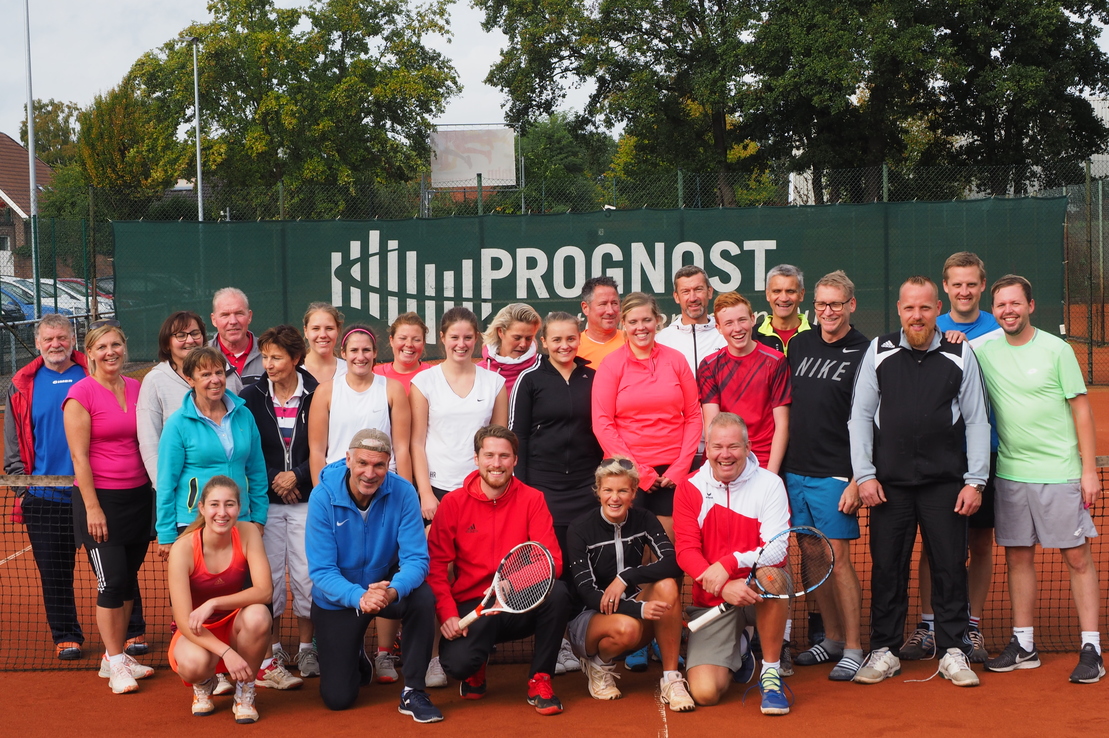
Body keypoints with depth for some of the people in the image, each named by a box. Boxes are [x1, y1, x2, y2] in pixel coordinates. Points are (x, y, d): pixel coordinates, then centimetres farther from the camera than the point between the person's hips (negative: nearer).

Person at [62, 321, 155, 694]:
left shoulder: (137, 389, 7)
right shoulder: (81, 394, -9)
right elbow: (79, 456, -11)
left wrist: (156, 491, 10)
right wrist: (93, 507, -14)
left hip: (138, 496, 5)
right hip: (100, 498, -5)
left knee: (128, 580, 10)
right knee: (111, 582, -5)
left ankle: (116, 657, 21)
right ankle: (115, 664, 5)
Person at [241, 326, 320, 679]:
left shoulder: (316, 395, -3)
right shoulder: (252, 397, 2)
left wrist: (297, 475, -11)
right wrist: (273, 480, -5)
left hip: (306, 499, -1)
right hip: (266, 500, 1)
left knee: (306, 573, 0)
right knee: (269, 573, 3)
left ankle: (306, 647, 13)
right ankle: (273, 647, 16)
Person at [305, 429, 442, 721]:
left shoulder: (403, 493, -20)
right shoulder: (323, 497, -22)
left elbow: (416, 558, -21)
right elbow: (322, 571, -23)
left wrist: (393, 591, -43)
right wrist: (359, 597, -42)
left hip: (385, 586, 1)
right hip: (338, 598, -1)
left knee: (423, 596, -33)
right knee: (337, 699, -2)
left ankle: (413, 692, -14)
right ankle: (355, 657, 36)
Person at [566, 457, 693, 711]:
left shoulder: (643, 520, -3)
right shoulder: (580, 529, -13)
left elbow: (674, 563, -17)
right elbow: (587, 592, -19)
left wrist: (625, 578, -27)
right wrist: (639, 609, -33)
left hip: (633, 609, 3)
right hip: (588, 618, -3)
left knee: (667, 585, -27)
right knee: (626, 627, -37)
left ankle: (671, 679, -21)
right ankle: (598, 664, -1)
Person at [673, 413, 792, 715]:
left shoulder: (769, 484, -5)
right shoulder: (690, 489, -1)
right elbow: (686, 552, -9)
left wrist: (729, 564, -31)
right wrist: (724, 588, -28)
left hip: (760, 595, -1)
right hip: (711, 601, 1)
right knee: (704, 692, -16)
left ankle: (770, 672, -16)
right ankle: (736, 651, 22)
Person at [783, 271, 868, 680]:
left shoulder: (863, 352, -6)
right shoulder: (799, 345, 11)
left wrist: (857, 480, -15)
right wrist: (778, 467, 13)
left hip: (834, 475, -6)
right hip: (794, 471, 6)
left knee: (837, 558, -5)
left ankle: (853, 649, 3)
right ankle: (832, 638, 22)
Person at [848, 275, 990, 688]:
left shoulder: (960, 355, 4)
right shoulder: (879, 352, 5)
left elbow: (976, 421, 5)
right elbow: (860, 416, 6)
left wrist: (975, 481, -1)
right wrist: (864, 475, -1)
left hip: (945, 483, 0)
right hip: (888, 483, 1)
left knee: (950, 566, 2)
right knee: (886, 567, 4)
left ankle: (953, 651, 13)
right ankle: (884, 650, 14)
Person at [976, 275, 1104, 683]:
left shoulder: (1056, 350, -5)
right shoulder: (983, 350, 4)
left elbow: (1081, 409, -3)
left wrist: (1089, 469, -7)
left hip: (1060, 473, -3)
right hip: (1010, 473, 4)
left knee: (1077, 557, -1)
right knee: (1017, 557, 8)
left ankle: (1091, 649, 3)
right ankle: (1023, 644, 17)